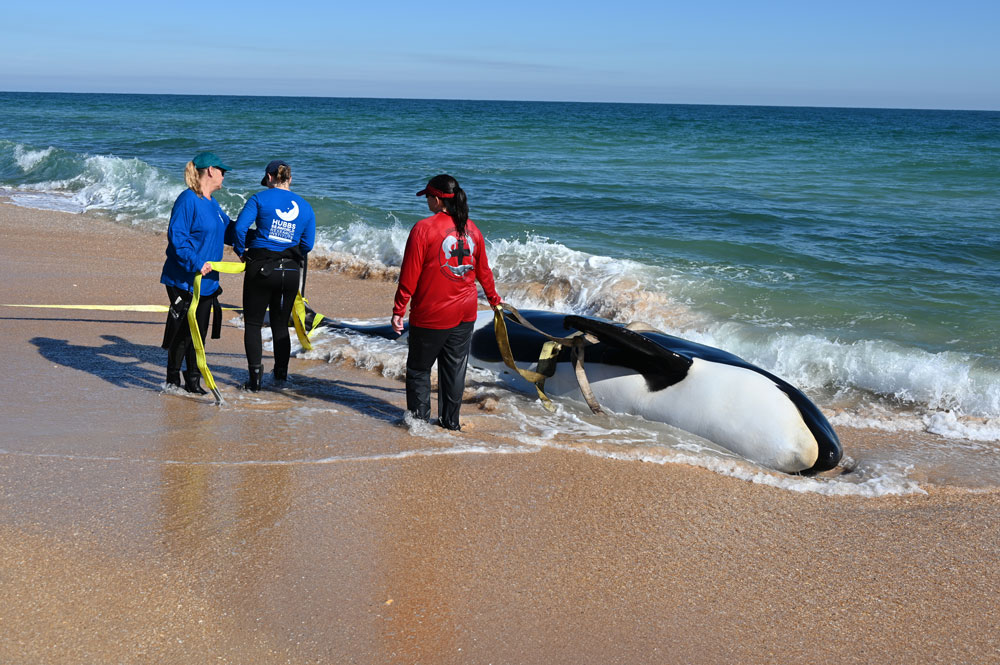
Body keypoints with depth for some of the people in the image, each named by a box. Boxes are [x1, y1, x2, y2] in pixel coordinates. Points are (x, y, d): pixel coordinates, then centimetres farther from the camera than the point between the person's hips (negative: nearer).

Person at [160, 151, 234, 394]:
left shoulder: (212, 204, 14)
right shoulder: (188, 200, -14)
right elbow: (176, 237, -19)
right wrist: (195, 263, -27)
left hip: (207, 280, 8)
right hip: (183, 280, -8)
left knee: (199, 331, 11)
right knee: (182, 331, -3)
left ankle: (193, 380, 20)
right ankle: (172, 379, 11)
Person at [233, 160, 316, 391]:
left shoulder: (260, 198, -4)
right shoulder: (305, 206, 7)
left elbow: (240, 226, -14)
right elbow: (307, 244, 4)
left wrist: (241, 251, 2)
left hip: (260, 268, -3)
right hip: (290, 273, 4)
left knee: (253, 323, 7)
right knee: (280, 325, 16)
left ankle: (255, 378, -2)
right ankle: (281, 375, 20)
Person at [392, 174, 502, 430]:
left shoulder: (423, 228, -13)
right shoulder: (470, 228, 4)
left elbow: (409, 274, -13)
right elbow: (483, 271, 15)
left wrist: (398, 310, -8)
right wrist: (493, 298, 30)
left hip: (430, 315, -5)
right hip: (465, 313, 5)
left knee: (419, 369, 9)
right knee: (455, 368, 13)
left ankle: (419, 419, 11)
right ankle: (451, 421, 18)